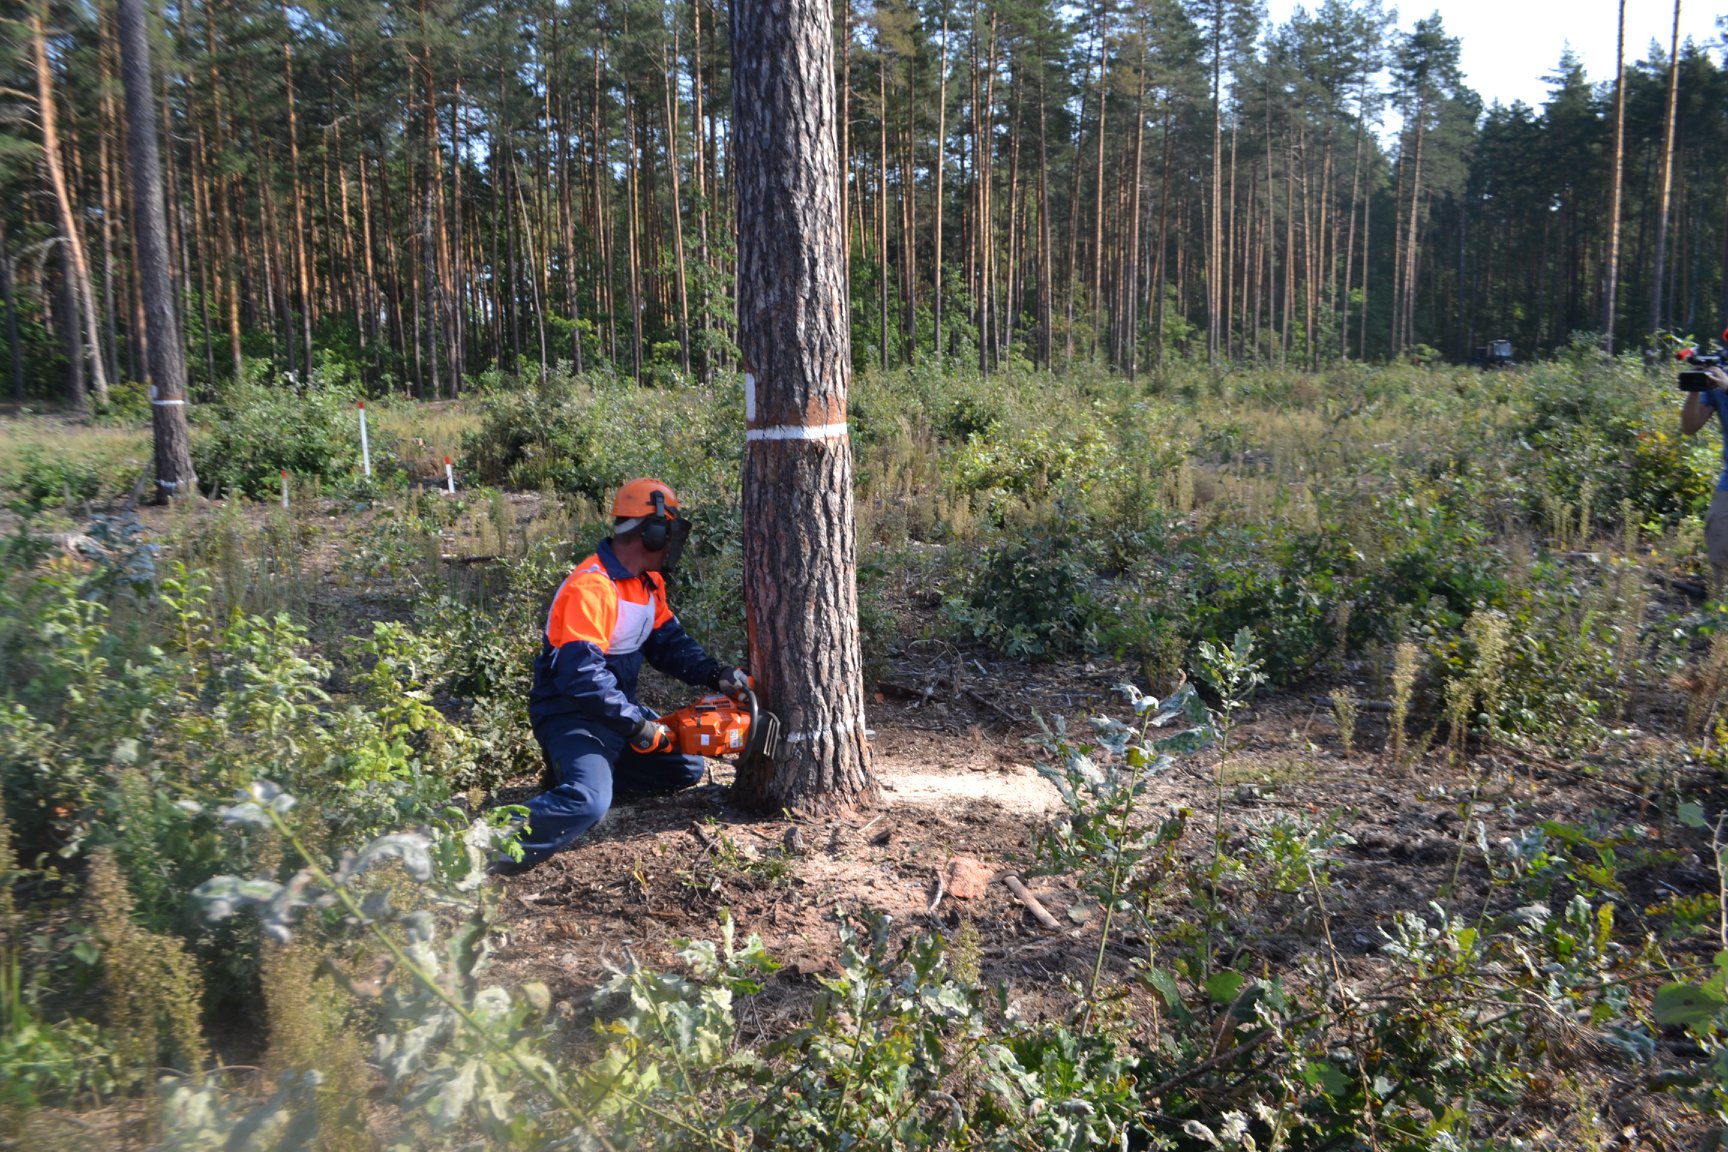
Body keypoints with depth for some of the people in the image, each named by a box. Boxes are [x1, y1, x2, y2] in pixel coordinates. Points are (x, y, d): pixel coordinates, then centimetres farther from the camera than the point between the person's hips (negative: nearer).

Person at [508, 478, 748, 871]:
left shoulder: (650, 583, 6)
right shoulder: (590, 588, -25)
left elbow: (669, 641, 7)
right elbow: (582, 675, -30)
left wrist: (714, 673, -10)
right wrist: (638, 726, -26)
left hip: (620, 709, 10)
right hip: (572, 715, -10)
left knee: (686, 768, 15)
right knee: (588, 802, -33)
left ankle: (583, 768, 15)